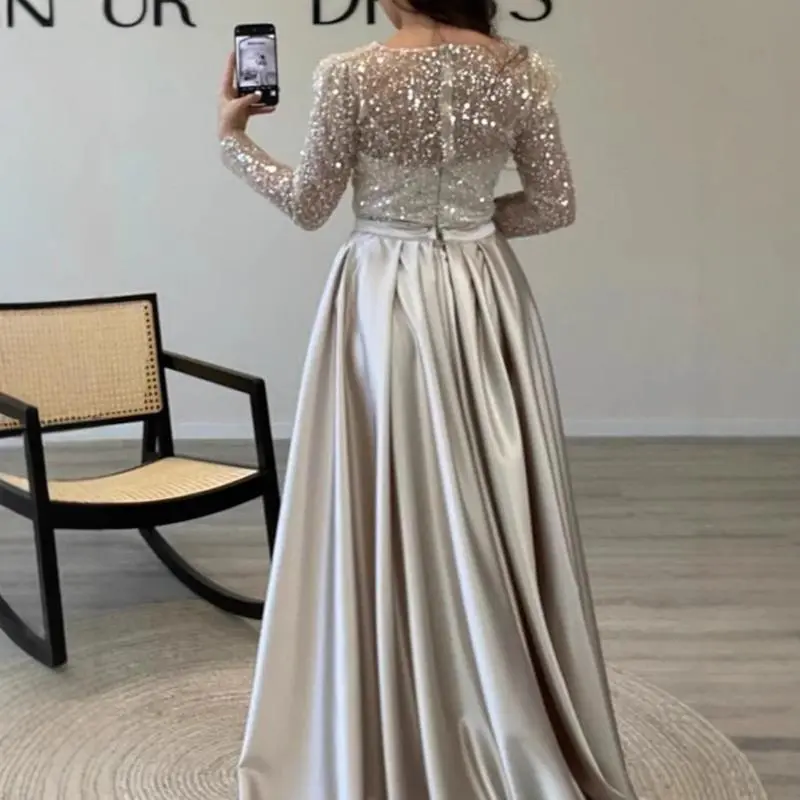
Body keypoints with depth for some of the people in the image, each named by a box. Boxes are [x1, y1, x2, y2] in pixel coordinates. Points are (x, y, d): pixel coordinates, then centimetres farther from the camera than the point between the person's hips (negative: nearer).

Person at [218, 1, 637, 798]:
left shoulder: (349, 76, -11)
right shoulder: (518, 71, -2)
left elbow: (309, 205, -2)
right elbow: (555, 205, 3)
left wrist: (232, 137, 12)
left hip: (385, 305, -3)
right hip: (484, 302, 3)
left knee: (389, 516, 7)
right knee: (495, 510, 12)